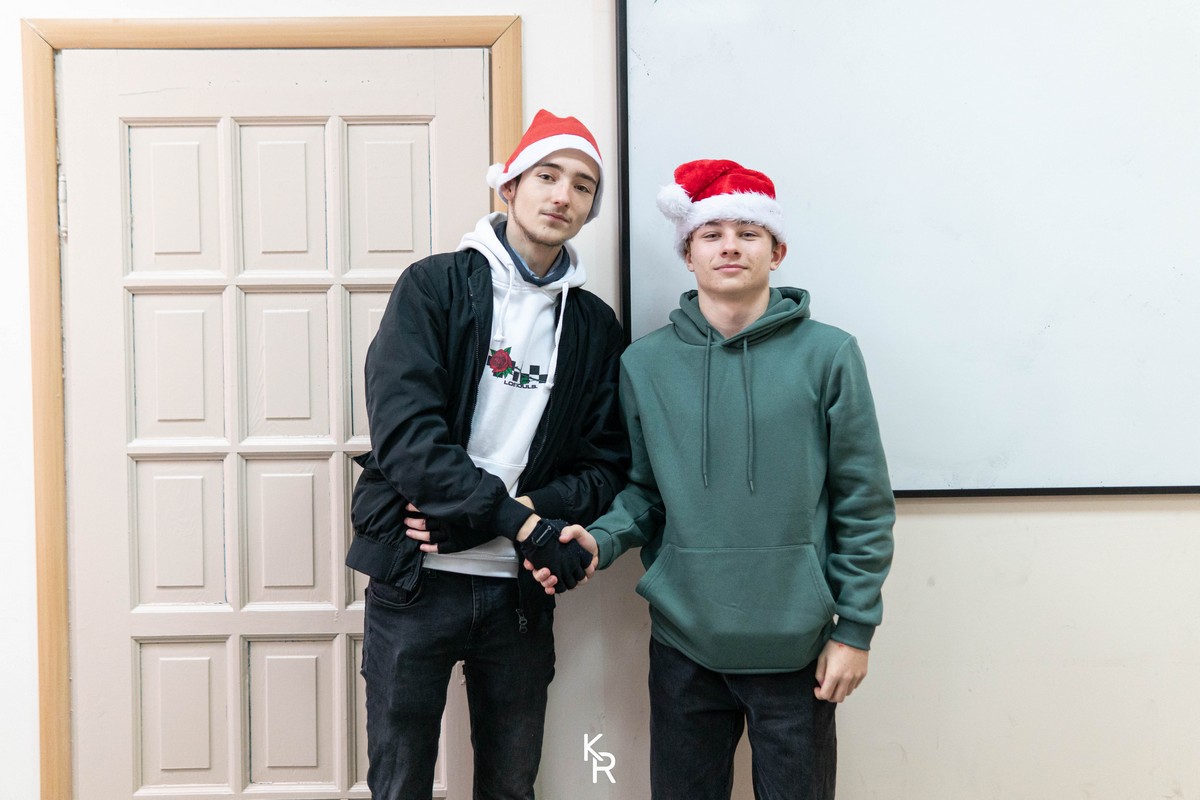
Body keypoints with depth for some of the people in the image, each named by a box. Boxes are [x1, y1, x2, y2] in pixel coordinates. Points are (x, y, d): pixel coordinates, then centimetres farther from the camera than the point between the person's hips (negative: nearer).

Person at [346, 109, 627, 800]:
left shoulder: (596, 325, 7)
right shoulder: (435, 285, -3)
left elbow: (606, 465, 2)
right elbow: (404, 432, -15)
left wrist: (480, 517, -12)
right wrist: (522, 522, -22)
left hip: (521, 591, 3)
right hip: (414, 582, -3)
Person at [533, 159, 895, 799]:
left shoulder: (827, 355, -3)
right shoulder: (645, 362, 3)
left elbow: (863, 504, -2)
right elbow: (644, 489, 9)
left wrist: (855, 627, -3)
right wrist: (599, 541, -9)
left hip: (795, 644, -1)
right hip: (682, 641, 2)